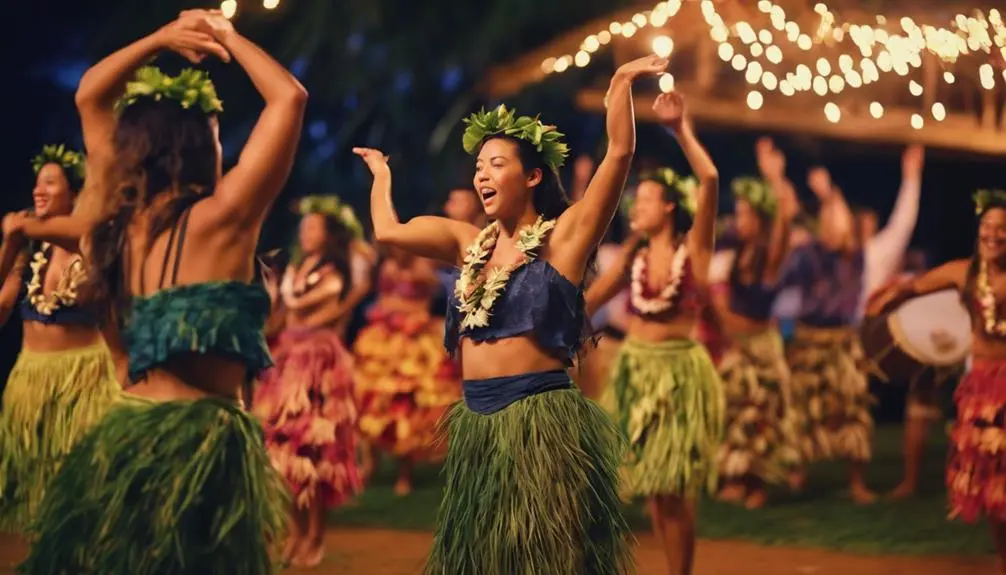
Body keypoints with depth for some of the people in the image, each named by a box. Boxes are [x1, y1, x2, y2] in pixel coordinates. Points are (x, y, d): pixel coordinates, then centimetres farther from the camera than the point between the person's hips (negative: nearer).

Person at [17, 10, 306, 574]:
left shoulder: (119, 220, 5)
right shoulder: (217, 219, -12)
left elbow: (90, 96, 18)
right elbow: (290, 98, -10)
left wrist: (162, 37, 12)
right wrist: (226, 36, 2)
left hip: (122, 434, 7)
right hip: (200, 438, -7)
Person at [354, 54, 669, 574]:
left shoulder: (563, 237, -4)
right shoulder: (469, 243, 11)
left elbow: (620, 152, -12)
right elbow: (387, 231, 8)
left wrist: (622, 82, -16)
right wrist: (381, 172, 21)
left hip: (542, 422, -6)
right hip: (476, 423, 6)